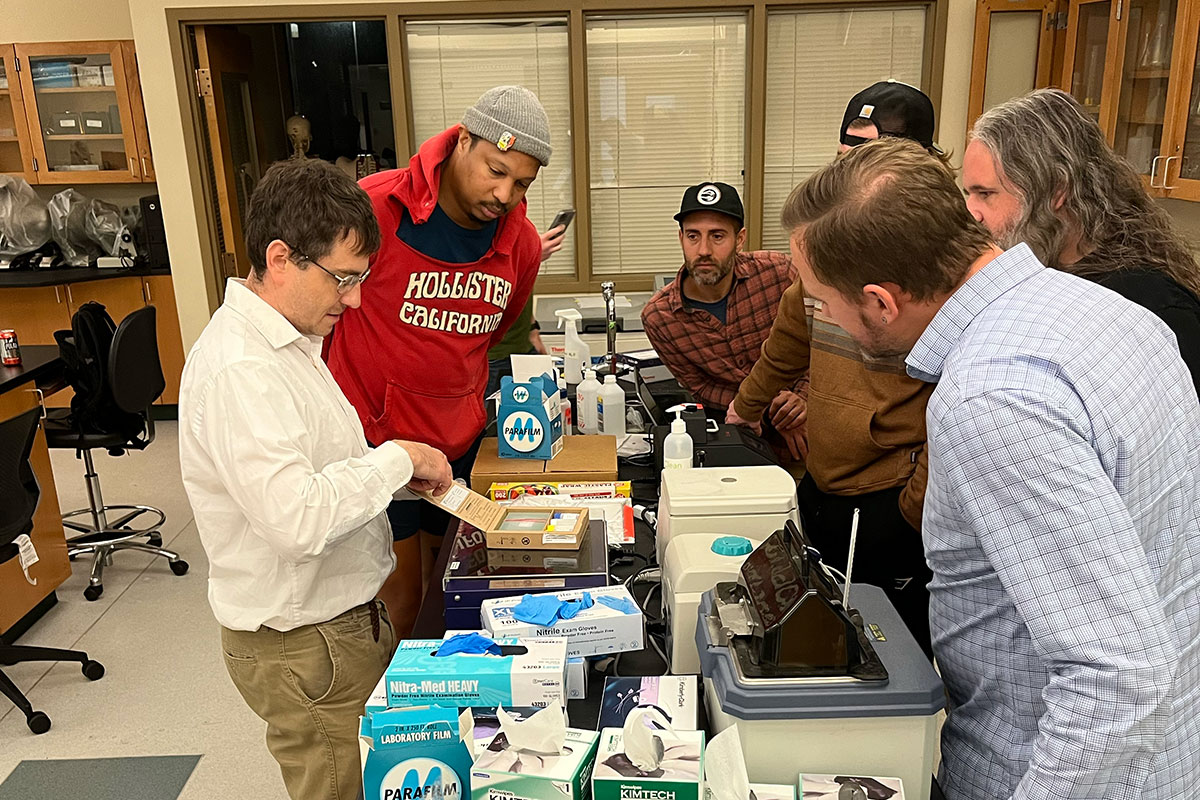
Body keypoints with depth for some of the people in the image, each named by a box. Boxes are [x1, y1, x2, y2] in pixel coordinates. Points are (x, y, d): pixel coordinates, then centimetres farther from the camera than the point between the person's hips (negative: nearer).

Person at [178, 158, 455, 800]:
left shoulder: (284, 340, 8)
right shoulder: (239, 371, -26)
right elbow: (297, 519, -34)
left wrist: (399, 474, 3)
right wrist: (397, 458, -22)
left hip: (344, 616, 9)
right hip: (304, 646, -9)